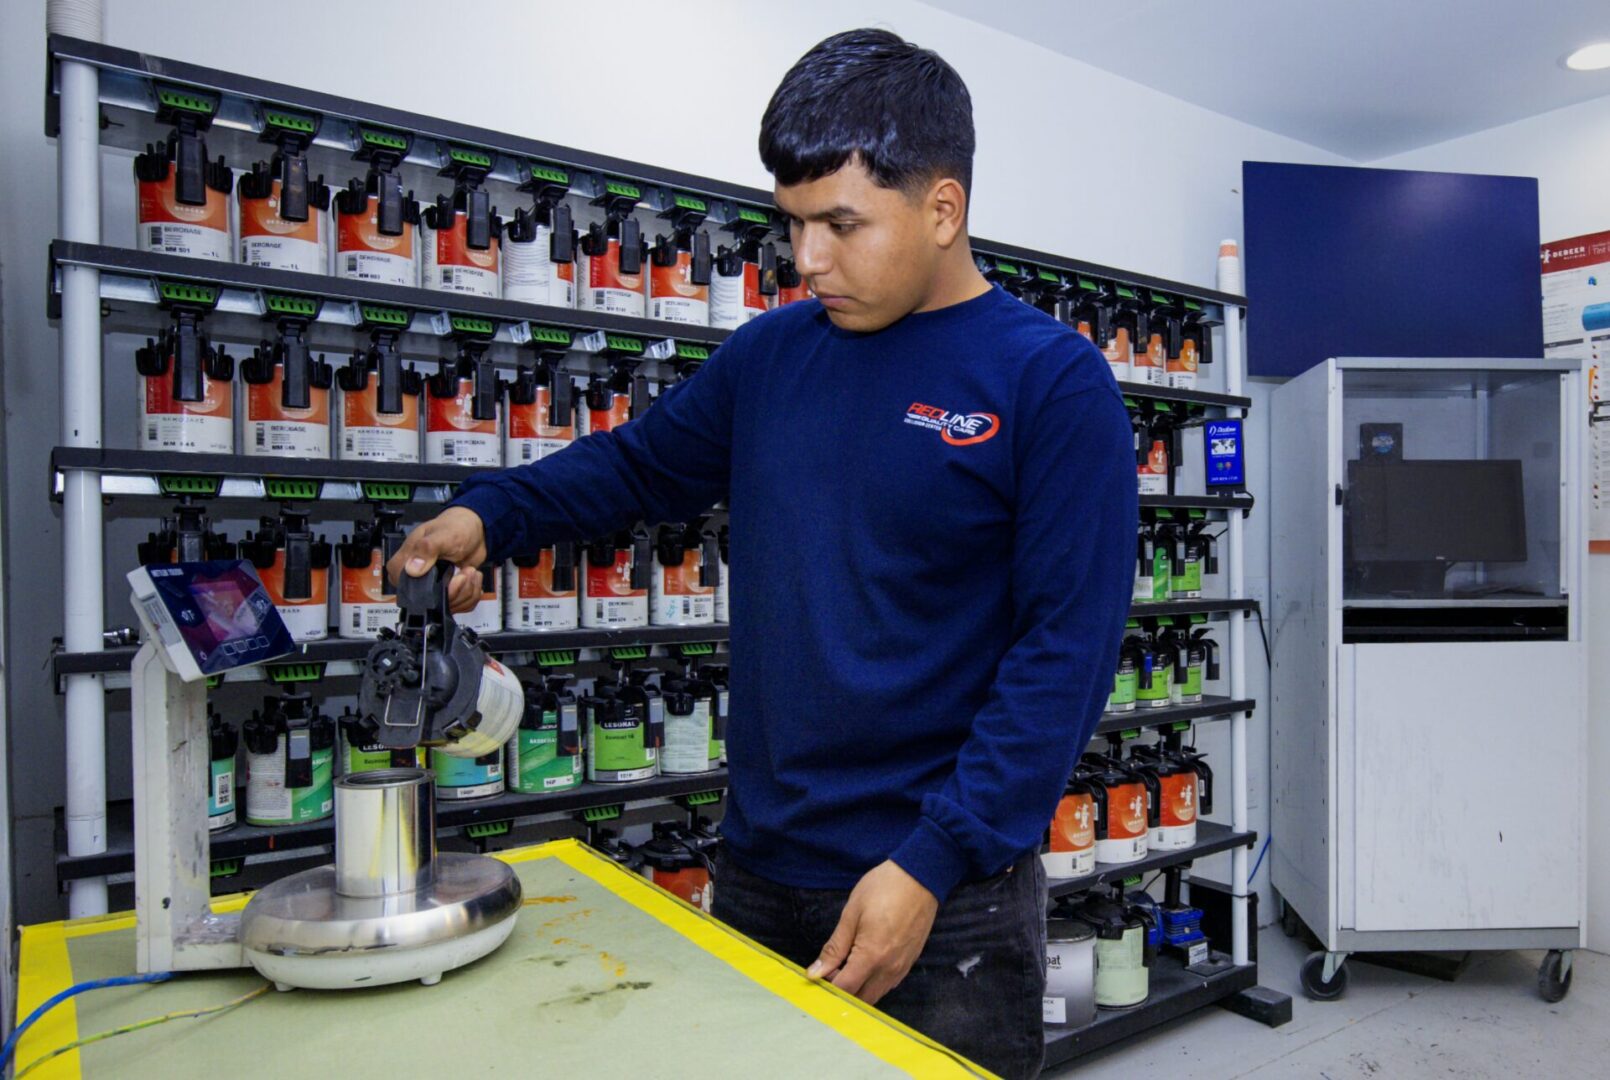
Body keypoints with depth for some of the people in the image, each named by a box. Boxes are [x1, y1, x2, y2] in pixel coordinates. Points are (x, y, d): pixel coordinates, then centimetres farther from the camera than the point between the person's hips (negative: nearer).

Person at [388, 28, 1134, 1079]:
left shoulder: (1054, 383, -10)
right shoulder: (774, 351, 5)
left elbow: (1068, 645, -14)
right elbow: (641, 460, 17)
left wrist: (933, 866, -18)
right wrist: (489, 514, 0)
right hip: (757, 872, 5)